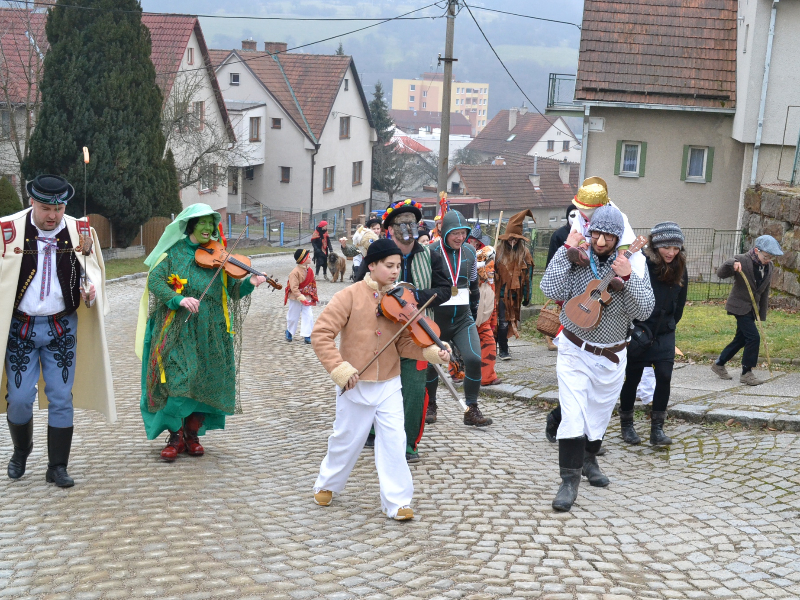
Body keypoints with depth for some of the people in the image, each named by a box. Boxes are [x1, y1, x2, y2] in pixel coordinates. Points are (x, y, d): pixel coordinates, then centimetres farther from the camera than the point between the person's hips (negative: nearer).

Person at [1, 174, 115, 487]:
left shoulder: (80, 231, -2)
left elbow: (93, 271, 10)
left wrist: (91, 291, -11)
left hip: (62, 327, 2)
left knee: (62, 399, 2)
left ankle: (57, 467, 13)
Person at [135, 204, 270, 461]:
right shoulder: (174, 252, 3)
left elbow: (233, 291, 6)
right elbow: (154, 280, -8)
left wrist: (249, 283, -15)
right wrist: (178, 299, -24)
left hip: (211, 333, 3)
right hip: (178, 331, -3)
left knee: (205, 382, 4)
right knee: (177, 379, -10)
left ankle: (192, 435, 20)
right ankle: (175, 437, 6)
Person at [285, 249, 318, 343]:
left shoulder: (309, 270, 1)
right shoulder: (295, 272, -22)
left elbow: (312, 284, 13)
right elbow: (294, 288, -23)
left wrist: (313, 295, 11)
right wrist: (301, 298, -27)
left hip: (306, 297, 5)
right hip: (295, 298, -5)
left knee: (308, 316, -4)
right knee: (293, 316, 10)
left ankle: (307, 336, 2)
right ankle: (289, 332, 34)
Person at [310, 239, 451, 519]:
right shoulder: (350, 296, -11)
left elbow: (405, 343, 1)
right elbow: (321, 334, -14)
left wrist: (432, 352, -17)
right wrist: (339, 368, -22)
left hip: (389, 384, 3)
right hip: (356, 384, -3)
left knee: (394, 441, -1)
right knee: (347, 439, 13)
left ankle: (397, 501, 9)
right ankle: (327, 484, 38)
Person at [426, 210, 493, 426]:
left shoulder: (469, 252, 5)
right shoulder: (430, 252, -11)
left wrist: (474, 309, 20)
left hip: (463, 318, 3)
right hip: (436, 318, -3)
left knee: (474, 359, -13)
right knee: (431, 363, 7)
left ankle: (471, 410, -2)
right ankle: (430, 406, 31)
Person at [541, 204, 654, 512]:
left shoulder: (632, 264, -6)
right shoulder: (575, 259, -9)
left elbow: (644, 310, -14)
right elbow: (553, 291, -24)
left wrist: (626, 278, -27)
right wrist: (566, 251, -21)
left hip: (611, 357, 2)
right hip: (575, 351, -2)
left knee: (599, 416, 19)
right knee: (572, 416, -13)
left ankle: (589, 459, 43)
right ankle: (570, 481, -6)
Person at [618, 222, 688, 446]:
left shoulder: (679, 270, -1)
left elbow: (680, 303, 12)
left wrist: (670, 324, 10)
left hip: (664, 334, 4)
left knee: (664, 376, -8)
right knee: (632, 378, 7)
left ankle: (657, 428, 0)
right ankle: (626, 425, 24)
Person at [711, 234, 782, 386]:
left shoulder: (769, 267, 4)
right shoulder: (742, 260, -16)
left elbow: (765, 292, 11)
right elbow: (720, 274, -19)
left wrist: (762, 314, 12)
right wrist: (731, 264, -40)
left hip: (752, 309, 8)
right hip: (740, 306, -8)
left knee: (741, 339, 15)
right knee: (753, 338, -14)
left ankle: (719, 364, 31)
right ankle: (746, 373, -4)